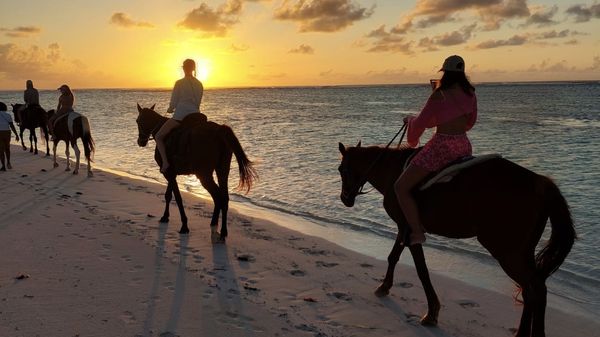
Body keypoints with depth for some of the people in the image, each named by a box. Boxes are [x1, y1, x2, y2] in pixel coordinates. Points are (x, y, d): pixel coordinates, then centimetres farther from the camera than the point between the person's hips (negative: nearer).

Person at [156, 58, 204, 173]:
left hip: (180, 116, -5)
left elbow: (173, 104, -3)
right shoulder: (199, 84, 10)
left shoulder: (179, 83, -5)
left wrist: (169, 109, 17)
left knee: (158, 136, 4)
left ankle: (165, 162, -14)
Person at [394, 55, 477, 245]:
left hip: (441, 147, -7)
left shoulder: (440, 95, -12)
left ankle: (417, 232, -8)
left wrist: (410, 120, 14)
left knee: (401, 187, -2)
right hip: (464, 146, 7)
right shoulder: (471, 94, 7)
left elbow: (421, 122, -7)